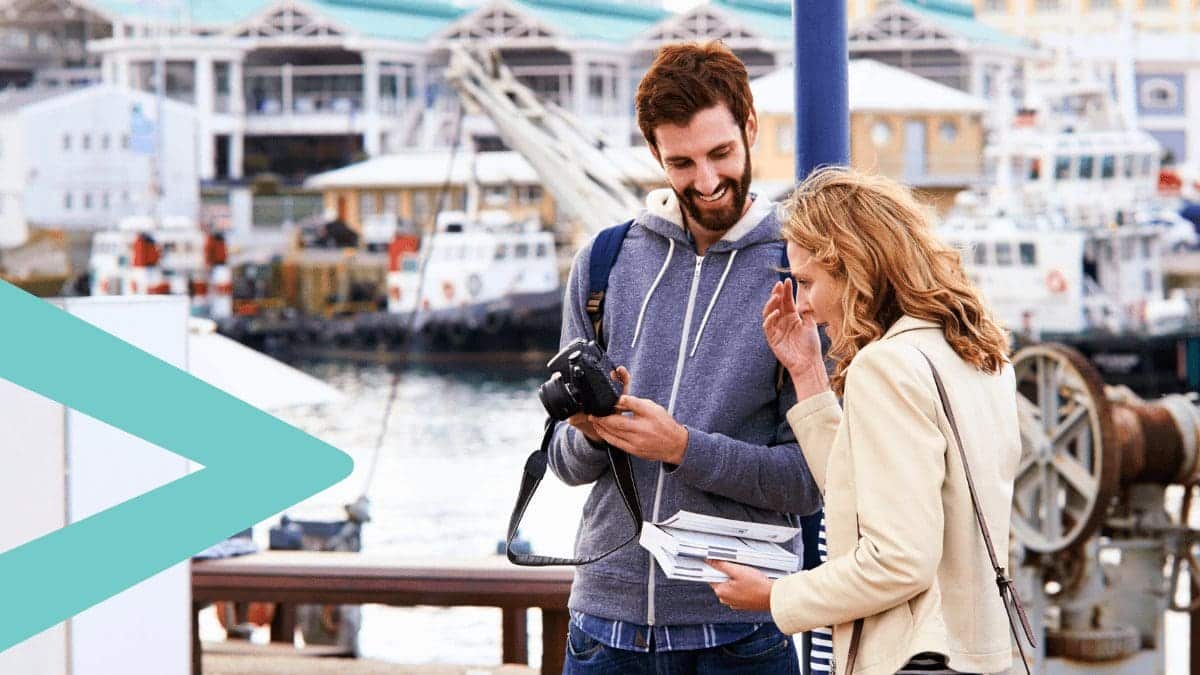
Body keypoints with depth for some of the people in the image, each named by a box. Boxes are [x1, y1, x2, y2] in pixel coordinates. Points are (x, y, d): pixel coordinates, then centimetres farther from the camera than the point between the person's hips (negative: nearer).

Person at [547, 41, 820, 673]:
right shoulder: (603, 264, 6)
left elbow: (809, 478, -9)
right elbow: (566, 461, 8)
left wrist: (683, 448, -19)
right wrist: (590, 433, -13)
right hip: (605, 620, 3)